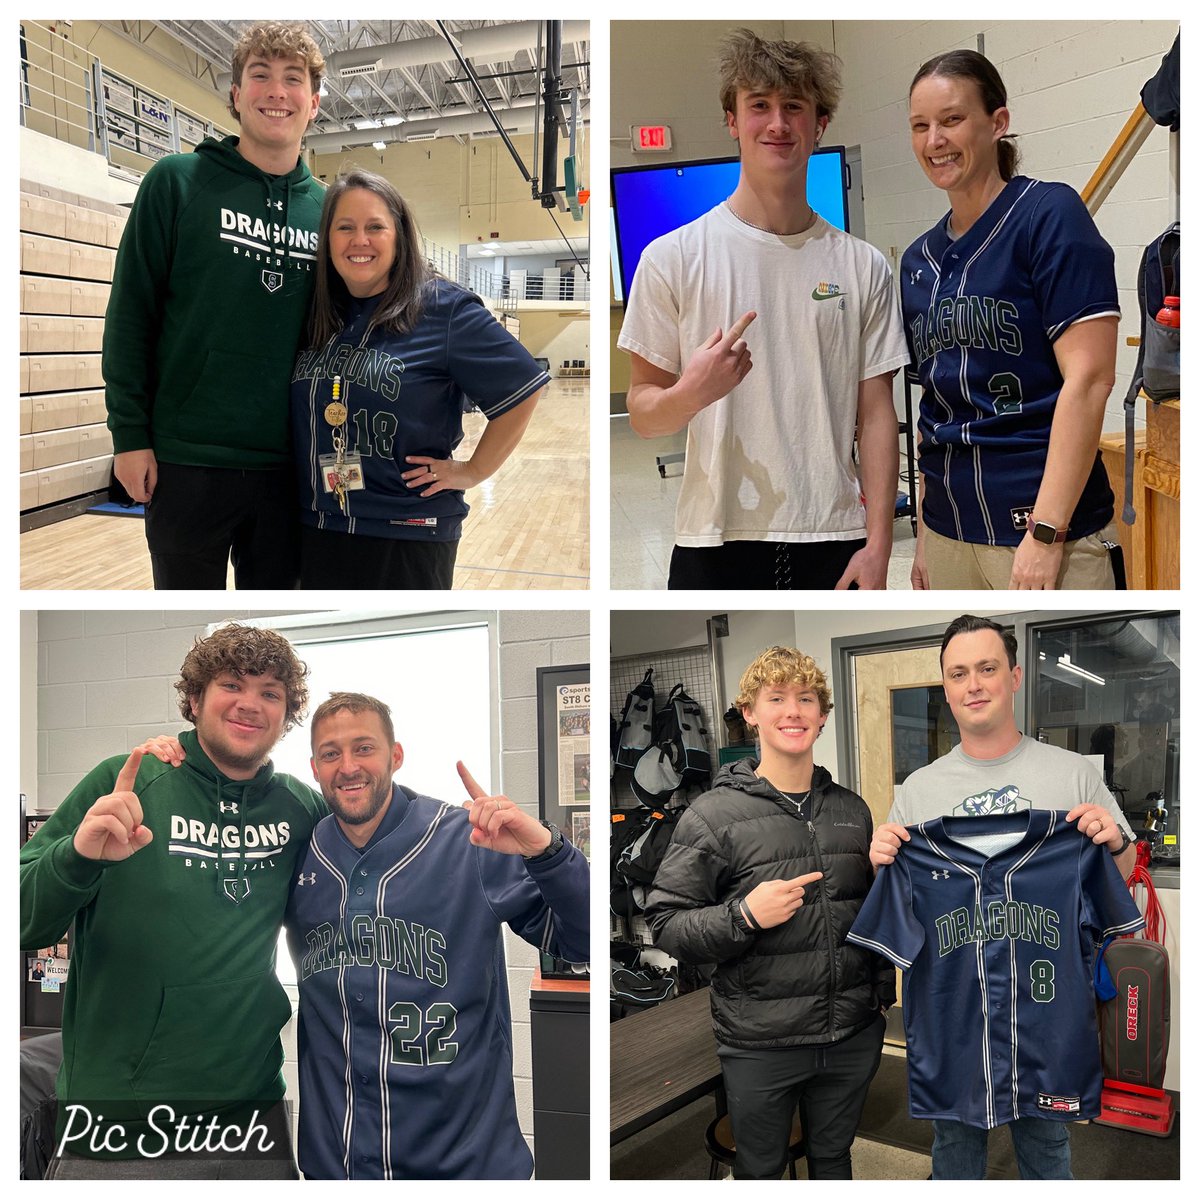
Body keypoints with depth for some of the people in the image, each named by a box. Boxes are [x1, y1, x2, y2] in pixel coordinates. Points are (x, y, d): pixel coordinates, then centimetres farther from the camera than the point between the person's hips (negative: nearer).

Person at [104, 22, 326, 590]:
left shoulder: (324, 208, 7)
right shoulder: (177, 180, -2)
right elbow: (130, 313, -3)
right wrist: (129, 433, -8)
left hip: (287, 464, 3)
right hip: (188, 461, -3)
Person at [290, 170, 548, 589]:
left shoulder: (444, 309, -10)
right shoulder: (316, 315, 7)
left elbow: (521, 388, -10)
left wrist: (472, 471, -8)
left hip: (407, 538, -5)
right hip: (317, 530, 5)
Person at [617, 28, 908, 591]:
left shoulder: (863, 265, 7)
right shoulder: (672, 257, 0)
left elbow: (875, 413, 6)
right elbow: (641, 412, 1)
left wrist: (878, 543, -1)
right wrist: (691, 393, -21)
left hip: (833, 542, 2)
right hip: (715, 539, -1)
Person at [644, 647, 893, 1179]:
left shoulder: (852, 810, 7)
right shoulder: (714, 815, -10)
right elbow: (665, 924, -11)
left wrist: (884, 991, 12)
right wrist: (746, 916, -24)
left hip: (852, 1036, 4)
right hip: (760, 1044, -4)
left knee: (833, 1158, 21)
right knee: (760, 1170, 13)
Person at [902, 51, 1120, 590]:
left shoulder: (1048, 213, -7)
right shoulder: (918, 260, 12)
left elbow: (1089, 378, -14)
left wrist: (1047, 533, -18)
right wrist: (924, 534, 14)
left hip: (1046, 525, -6)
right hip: (949, 528, 6)